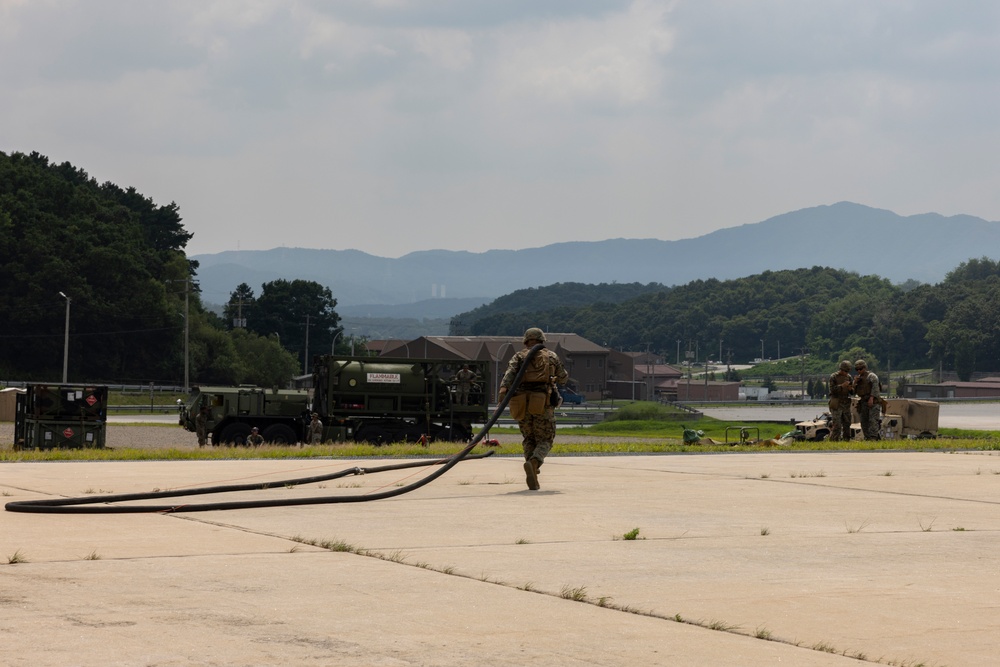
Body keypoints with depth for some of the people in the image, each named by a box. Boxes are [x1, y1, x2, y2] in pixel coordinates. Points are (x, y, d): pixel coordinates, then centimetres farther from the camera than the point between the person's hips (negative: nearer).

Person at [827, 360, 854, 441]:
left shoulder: (849, 377, 9)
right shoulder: (833, 377, -6)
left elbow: (853, 392, 11)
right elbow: (832, 389, -15)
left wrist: (851, 389, -12)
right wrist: (842, 386, -25)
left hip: (846, 404, 5)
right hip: (836, 404, -5)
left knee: (847, 425, 4)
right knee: (836, 425, -10)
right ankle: (833, 442, -7)